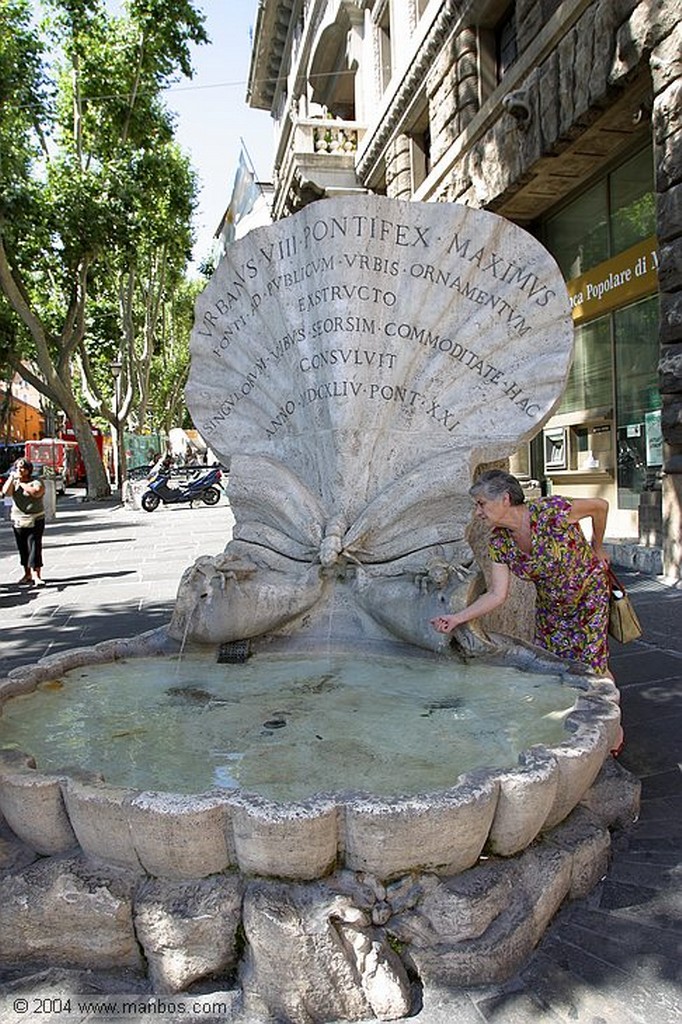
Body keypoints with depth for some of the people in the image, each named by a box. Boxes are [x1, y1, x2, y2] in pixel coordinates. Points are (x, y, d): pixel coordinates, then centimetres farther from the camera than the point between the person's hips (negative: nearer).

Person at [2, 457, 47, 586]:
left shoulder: (37, 482, -3)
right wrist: (12, 477, -11)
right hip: (18, 521, 5)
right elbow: (6, 492, -8)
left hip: (35, 521, -5)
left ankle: (36, 576, -14)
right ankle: (27, 574, 22)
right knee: (23, 549, 11)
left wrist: (21, 483, -15)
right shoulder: (14, 482, 10)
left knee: (34, 548, -11)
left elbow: (36, 492, -25)